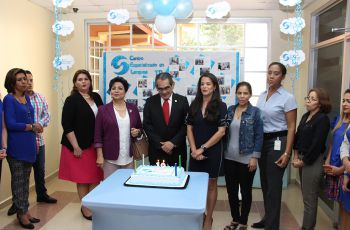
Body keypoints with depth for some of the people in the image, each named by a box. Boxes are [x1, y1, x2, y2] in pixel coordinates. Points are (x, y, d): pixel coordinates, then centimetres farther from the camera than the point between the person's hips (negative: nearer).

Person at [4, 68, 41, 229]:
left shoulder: (27, 98, 10)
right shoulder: (9, 99, -10)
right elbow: (10, 124, -18)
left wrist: (34, 139, 14)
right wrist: (32, 126, -10)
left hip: (29, 145, 7)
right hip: (16, 146, -7)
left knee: (25, 180, 14)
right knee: (18, 181, 5)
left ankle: (25, 211, 26)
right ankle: (21, 214, 17)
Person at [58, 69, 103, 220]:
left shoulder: (96, 97, 8)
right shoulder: (72, 100, -9)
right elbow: (66, 125, -13)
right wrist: (75, 146, -16)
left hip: (95, 145, 5)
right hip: (79, 146, -5)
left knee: (96, 177, 9)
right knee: (82, 178, 6)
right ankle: (85, 208, 22)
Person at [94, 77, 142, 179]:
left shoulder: (133, 108, 6)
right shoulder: (103, 110, -1)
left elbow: (140, 128, 17)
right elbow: (98, 135, -1)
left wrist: (137, 132, -5)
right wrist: (100, 156, -6)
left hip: (130, 158, 3)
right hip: (110, 159, -2)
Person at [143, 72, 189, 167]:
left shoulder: (182, 101, 0)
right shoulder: (150, 102, 1)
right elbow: (147, 126, -2)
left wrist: (173, 142, -11)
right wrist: (160, 144, -9)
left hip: (177, 150, 0)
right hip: (156, 150, 0)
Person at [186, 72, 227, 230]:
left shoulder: (220, 106, -6)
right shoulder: (194, 105, 5)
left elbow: (221, 131, -11)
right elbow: (189, 129, 4)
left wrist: (203, 148, -12)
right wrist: (194, 149, -8)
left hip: (213, 151, -3)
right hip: (195, 152, 3)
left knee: (211, 185, 9)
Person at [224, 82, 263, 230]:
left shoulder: (255, 112, -7)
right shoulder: (230, 110, 5)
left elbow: (259, 136, -8)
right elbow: (224, 132, 9)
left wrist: (255, 157, -12)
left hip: (246, 159, -4)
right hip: (229, 158, 4)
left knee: (245, 191, 10)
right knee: (231, 190, 12)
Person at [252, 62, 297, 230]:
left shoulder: (287, 98, -9)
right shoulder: (262, 95, 9)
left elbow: (291, 127, -10)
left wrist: (287, 153, -15)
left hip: (278, 142, -6)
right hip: (261, 141, 6)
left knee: (273, 185, 1)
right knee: (265, 183, 14)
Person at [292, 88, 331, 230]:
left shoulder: (323, 119, -13)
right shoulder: (305, 116, 11)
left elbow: (317, 144, -17)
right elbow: (298, 136, 11)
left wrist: (303, 161, -11)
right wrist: (296, 156, 2)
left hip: (312, 161, -8)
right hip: (302, 159, 8)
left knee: (309, 198, 2)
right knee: (306, 195, 16)